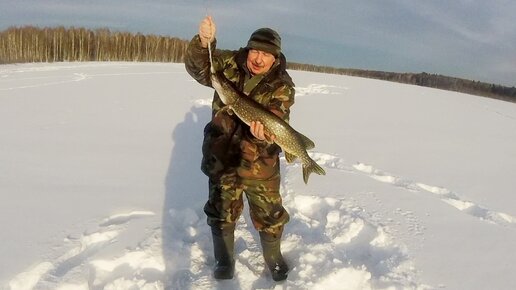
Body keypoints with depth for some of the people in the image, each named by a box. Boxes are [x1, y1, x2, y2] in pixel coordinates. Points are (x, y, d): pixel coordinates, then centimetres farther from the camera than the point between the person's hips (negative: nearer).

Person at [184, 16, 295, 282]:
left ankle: (274, 259, 40)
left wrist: (263, 133, -46)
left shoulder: (282, 86, -12)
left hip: (260, 164, -1)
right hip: (222, 158, 2)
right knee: (221, 214, 16)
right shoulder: (230, 64, -4)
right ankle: (224, 263, 39)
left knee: (270, 217, 12)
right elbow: (198, 69, -12)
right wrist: (204, 42, -30)